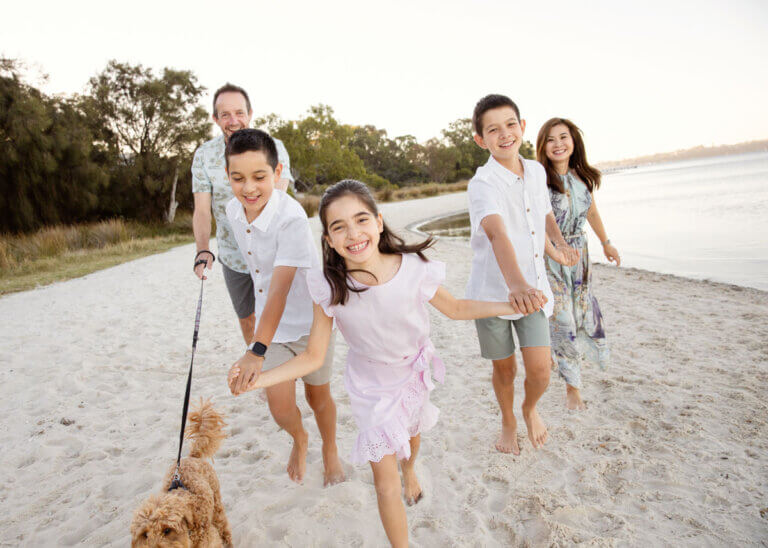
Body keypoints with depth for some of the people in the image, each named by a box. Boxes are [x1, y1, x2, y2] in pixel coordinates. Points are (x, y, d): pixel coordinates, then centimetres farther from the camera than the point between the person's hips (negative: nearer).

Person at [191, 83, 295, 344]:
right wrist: (203, 251, -28)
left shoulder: (273, 147, -11)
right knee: (246, 318, 19)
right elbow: (201, 210, -11)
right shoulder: (203, 155, -6)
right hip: (232, 255, 3)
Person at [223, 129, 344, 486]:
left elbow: (280, 288, -35)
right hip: (271, 322, 4)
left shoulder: (291, 218, -29)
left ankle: (330, 451, 44)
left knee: (318, 395, 14)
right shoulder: (234, 211, -7)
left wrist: (256, 351, -41)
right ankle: (299, 439, 34)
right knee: (280, 404, -2)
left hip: (310, 319, -4)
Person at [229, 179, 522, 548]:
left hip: (415, 373, 2)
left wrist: (511, 304, -15)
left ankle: (410, 469, 70)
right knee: (386, 483, 1)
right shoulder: (329, 288, -27)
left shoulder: (414, 268, -28)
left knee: (411, 432, 33)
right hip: (371, 388, -2)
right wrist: (259, 378, -30)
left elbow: (455, 308, -8)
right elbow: (313, 357, -18)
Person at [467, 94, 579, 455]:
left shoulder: (537, 171, 1)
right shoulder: (483, 183, -20)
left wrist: (559, 244, 25)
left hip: (533, 288, 4)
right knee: (504, 370, 12)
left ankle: (530, 409, 31)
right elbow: (497, 232, -40)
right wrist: (516, 284, -54)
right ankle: (508, 423, 42)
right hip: (493, 289, -4)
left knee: (540, 370, -4)